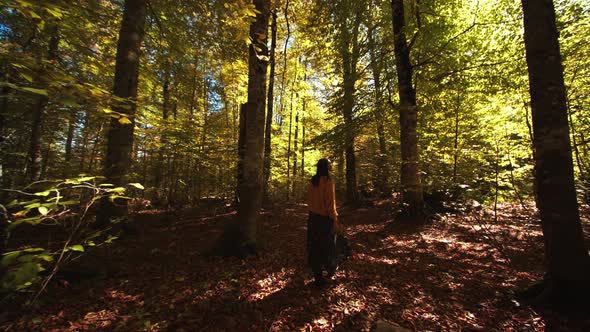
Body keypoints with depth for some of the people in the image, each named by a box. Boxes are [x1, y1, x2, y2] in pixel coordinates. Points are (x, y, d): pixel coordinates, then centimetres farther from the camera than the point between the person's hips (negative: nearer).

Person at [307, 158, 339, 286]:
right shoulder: (328, 180, -17)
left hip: (313, 217, 6)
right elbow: (330, 201, -18)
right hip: (325, 218, -6)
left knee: (315, 246, 12)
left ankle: (318, 276, 23)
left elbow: (309, 199, 8)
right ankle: (330, 268, 37)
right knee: (327, 244, 15)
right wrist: (334, 219, -11)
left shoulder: (313, 181, 3)